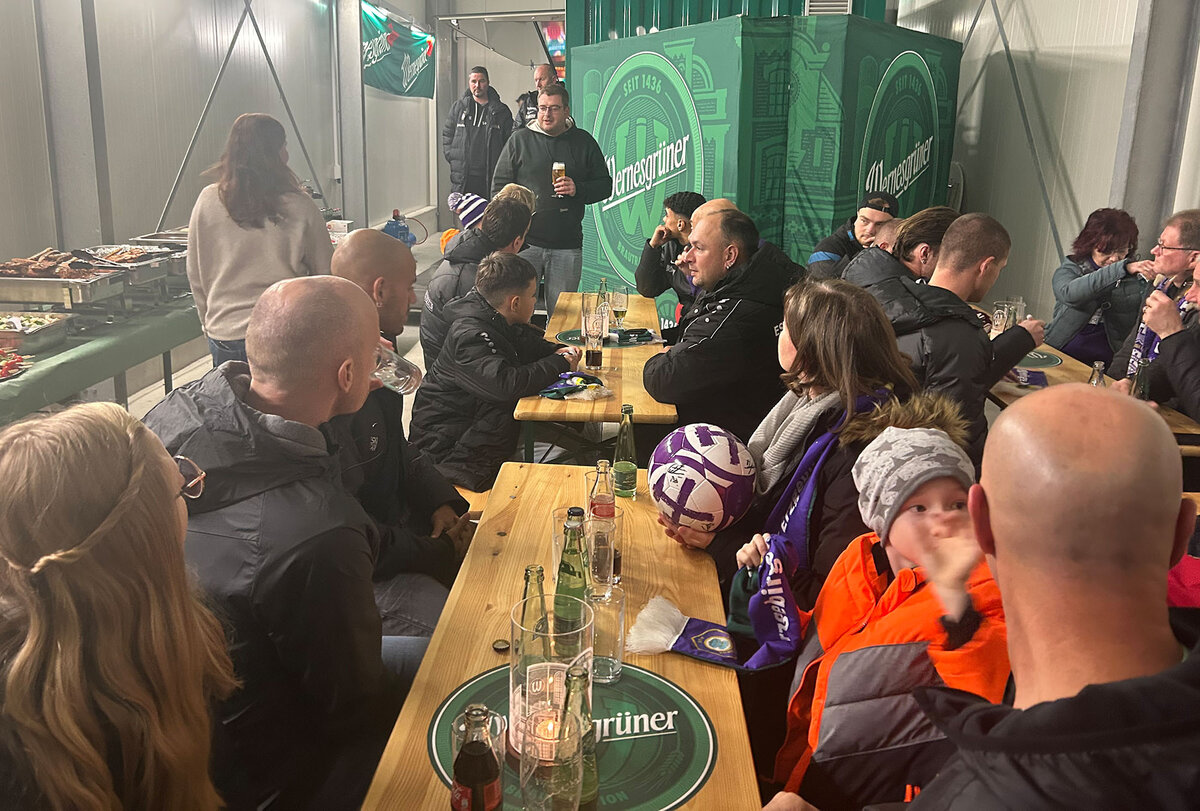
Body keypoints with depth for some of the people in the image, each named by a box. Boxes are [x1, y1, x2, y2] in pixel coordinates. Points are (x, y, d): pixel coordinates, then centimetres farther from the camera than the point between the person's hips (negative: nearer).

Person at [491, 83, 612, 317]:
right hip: (525, 243, -1)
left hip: (567, 246, 1)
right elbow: (500, 185, 7)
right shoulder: (519, 140, 6)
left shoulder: (584, 142, 10)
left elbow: (605, 185, 12)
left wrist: (578, 190, -9)